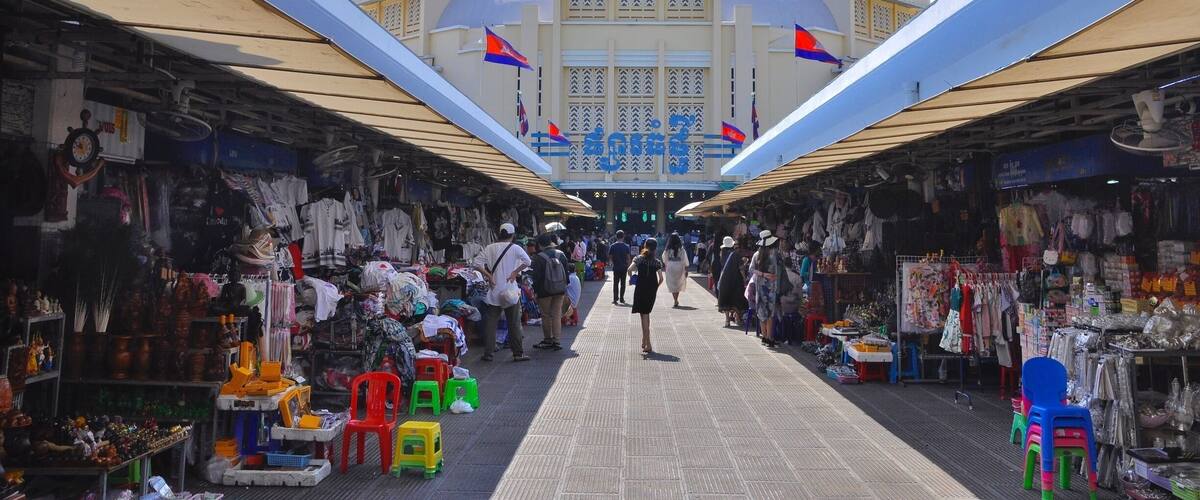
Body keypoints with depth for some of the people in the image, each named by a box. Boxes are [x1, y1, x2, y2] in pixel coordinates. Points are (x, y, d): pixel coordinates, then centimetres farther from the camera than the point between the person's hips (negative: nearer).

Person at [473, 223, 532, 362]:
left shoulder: (490, 248, 2)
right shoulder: (514, 248, -5)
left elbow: (476, 263, -2)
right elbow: (527, 261, -16)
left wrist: (488, 275, 1)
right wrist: (515, 272, -7)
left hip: (494, 290, 2)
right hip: (510, 290, -2)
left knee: (490, 322, 7)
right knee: (514, 323, 4)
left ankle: (488, 353, 8)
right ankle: (518, 353, 7)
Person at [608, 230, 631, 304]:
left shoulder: (612, 246, -4)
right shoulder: (626, 246, -6)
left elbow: (610, 257, -1)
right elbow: (628, 258, -7)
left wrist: (611, 263, 18)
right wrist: (628, 267, 3)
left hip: (616, 268, 0)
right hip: (624, 268, 0)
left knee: (615, 283, 7)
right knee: (623, 283, 9)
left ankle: (615, 298, 3)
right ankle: (621, 298, 10)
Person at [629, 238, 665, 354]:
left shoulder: (639, 258, -4)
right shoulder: (657, 261, 0)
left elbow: (630, 269, -20)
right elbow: (661, 279, -5)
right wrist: (655, 287, 12)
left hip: (640, 289, -2)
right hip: (652, 291, 2)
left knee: (644, 316, 0)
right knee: (646, 314, 20)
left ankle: (647, 345, -6)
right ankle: (644, 341, 25)